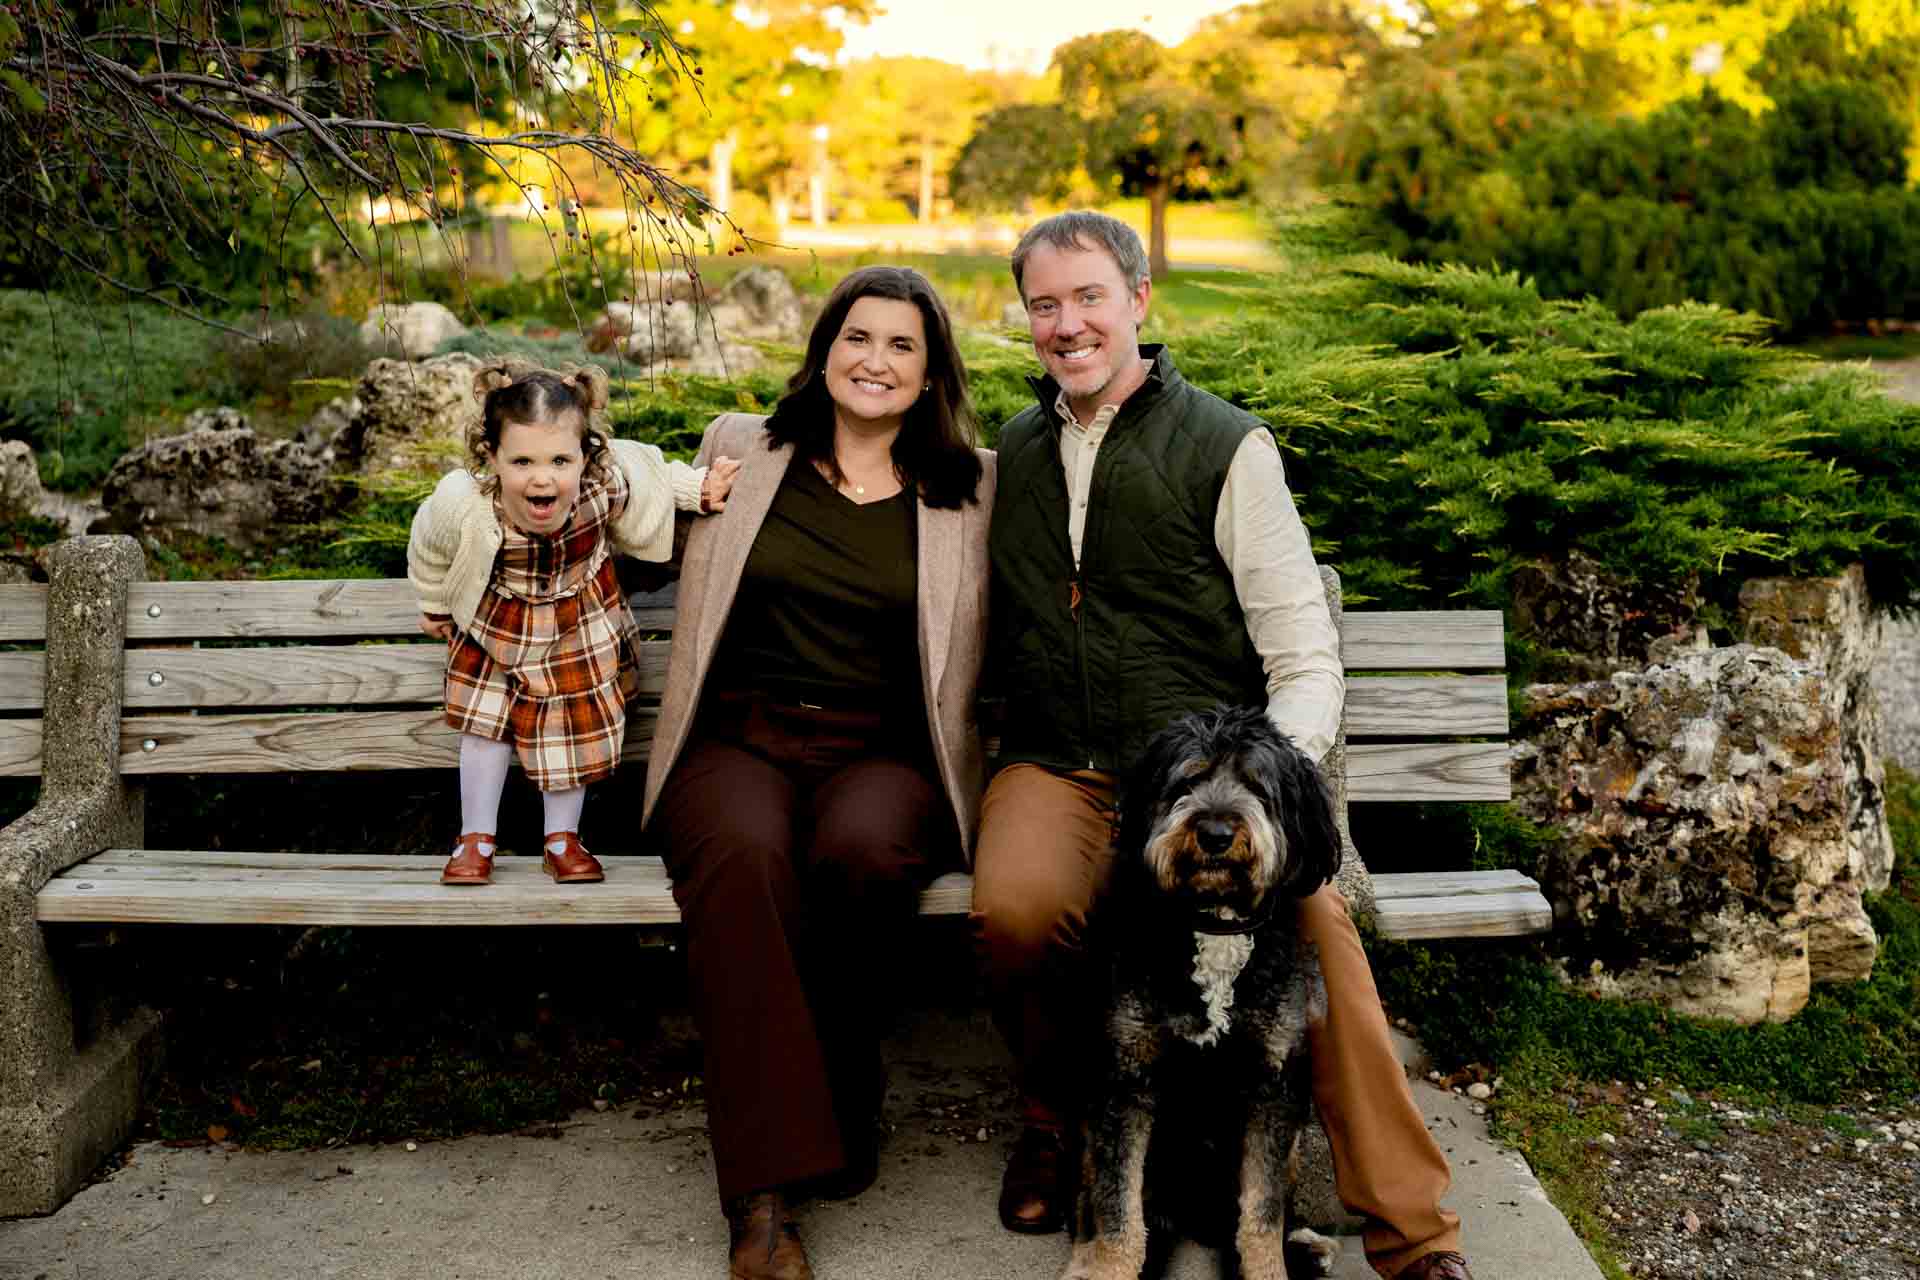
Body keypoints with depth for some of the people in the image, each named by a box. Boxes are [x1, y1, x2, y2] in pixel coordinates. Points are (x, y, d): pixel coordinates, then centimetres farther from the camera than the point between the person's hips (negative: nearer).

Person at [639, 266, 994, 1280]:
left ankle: (837, 1113, -12)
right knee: (745, 854, -35)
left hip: (884, 753, 0)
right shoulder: (739, 448, 15)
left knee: (859, 849, -36)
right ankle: (765, 1190, -33)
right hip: (738, 739, 0)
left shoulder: (973, 487, 13)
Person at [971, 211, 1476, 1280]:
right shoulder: (1012, 453, 17)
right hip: (1057, 773, 3)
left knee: (1309, 914, -33)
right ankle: (1058, 1116, 1)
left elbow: (1306, 658, -1)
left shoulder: (1227, 446, 3)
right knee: (1016, 909, -31)